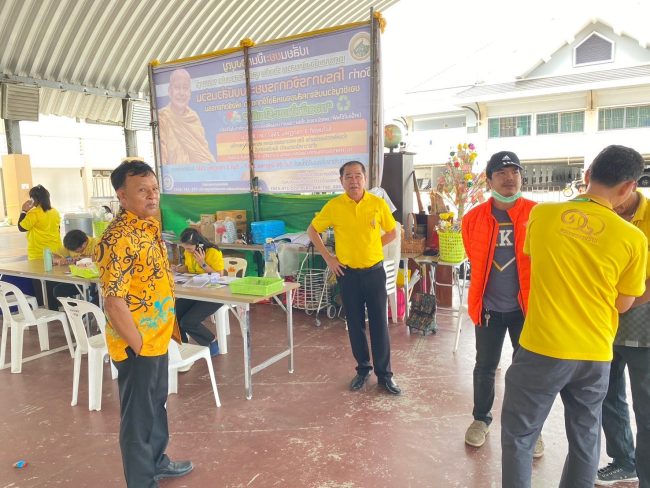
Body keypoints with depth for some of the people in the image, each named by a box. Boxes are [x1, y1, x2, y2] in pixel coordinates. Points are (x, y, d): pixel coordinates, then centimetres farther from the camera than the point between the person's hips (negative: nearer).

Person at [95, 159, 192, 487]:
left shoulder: (150, 226, 5)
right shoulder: (118, 239, -24)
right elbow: (114, 302, -25)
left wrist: (159, 335, 16)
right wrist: (138, 345, -17)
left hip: (157, 339, 9)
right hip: (137, 346, -9)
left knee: (157, 404, 24)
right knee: (139, 415, 9)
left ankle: (157, 461, 45)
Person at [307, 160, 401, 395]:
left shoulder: (378, 204, -5)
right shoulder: (333, 206, -6)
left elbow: (392, 232, 10)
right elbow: (312, 230, 5)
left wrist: (371, 247, 2)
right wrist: (328, 257, 0)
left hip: (374, 271, 0)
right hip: (347, 273, 1)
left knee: (379, 324, 4)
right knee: (355, 324, 11)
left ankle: (384, 374, 19)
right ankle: (363, 369, 29)